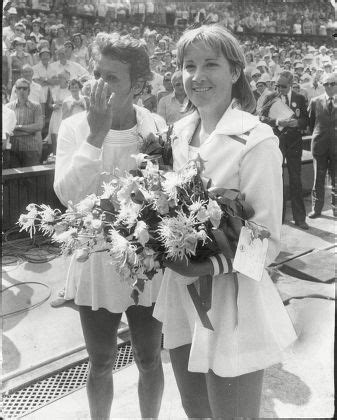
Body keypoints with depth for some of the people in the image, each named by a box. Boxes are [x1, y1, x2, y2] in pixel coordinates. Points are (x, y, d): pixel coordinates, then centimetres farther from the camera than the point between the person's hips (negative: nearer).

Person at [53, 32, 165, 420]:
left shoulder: (157, 127, -5)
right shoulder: (74, 127, -8)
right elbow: (67, 194, -20)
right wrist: (96, 134, -25)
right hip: (96, 268, 0)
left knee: (149, 361, 18)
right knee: (101, 365, 17)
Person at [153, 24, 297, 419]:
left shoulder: (256, 140, -15)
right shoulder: (178, 133, 4)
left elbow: (268, 241, -16)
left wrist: (210, 265, -29)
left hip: (231, 305, -6)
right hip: (180, 297, 6)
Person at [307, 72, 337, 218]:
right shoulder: (315, 101, 4)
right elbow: (310, 122, 12)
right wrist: (318, 134, 8)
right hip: (320, 145, 0)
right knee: (318, 180, 7)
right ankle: (316, 209, 17)